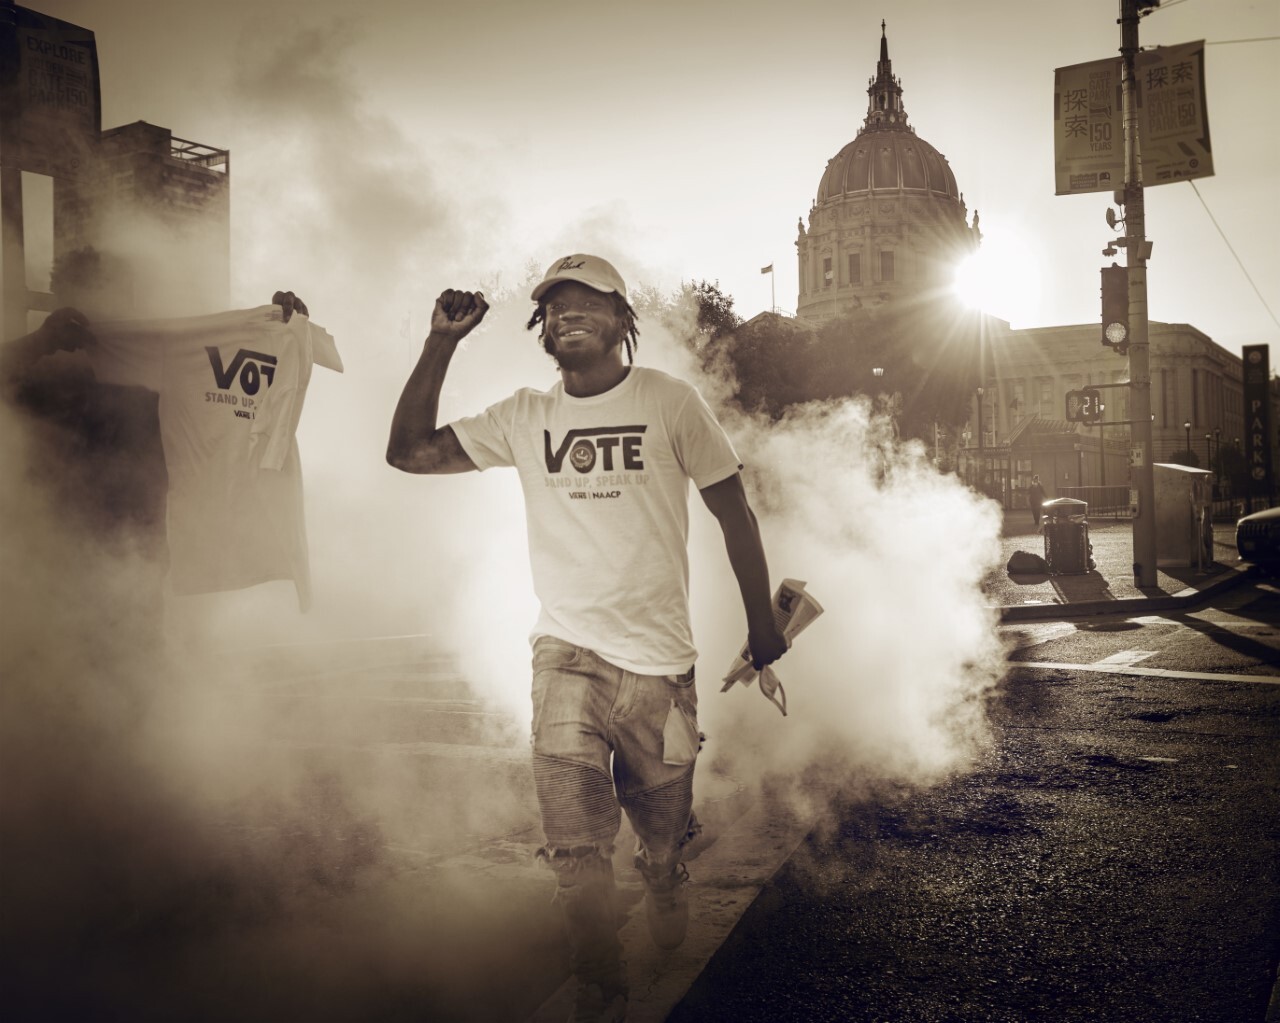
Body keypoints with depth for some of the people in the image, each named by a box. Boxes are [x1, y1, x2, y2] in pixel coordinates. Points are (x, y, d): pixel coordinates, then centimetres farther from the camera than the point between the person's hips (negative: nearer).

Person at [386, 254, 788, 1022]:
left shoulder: (670, 402, 1)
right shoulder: (525, 417, 8)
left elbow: (733, 511, 5)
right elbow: (409, 451, 6)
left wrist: (762, 622, 6)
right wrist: (442, 344, -2)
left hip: (660, 659, -1)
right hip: (566, 657, 1)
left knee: (663, 838, 10)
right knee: (576, 850, -9)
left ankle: (673, 953, 41)